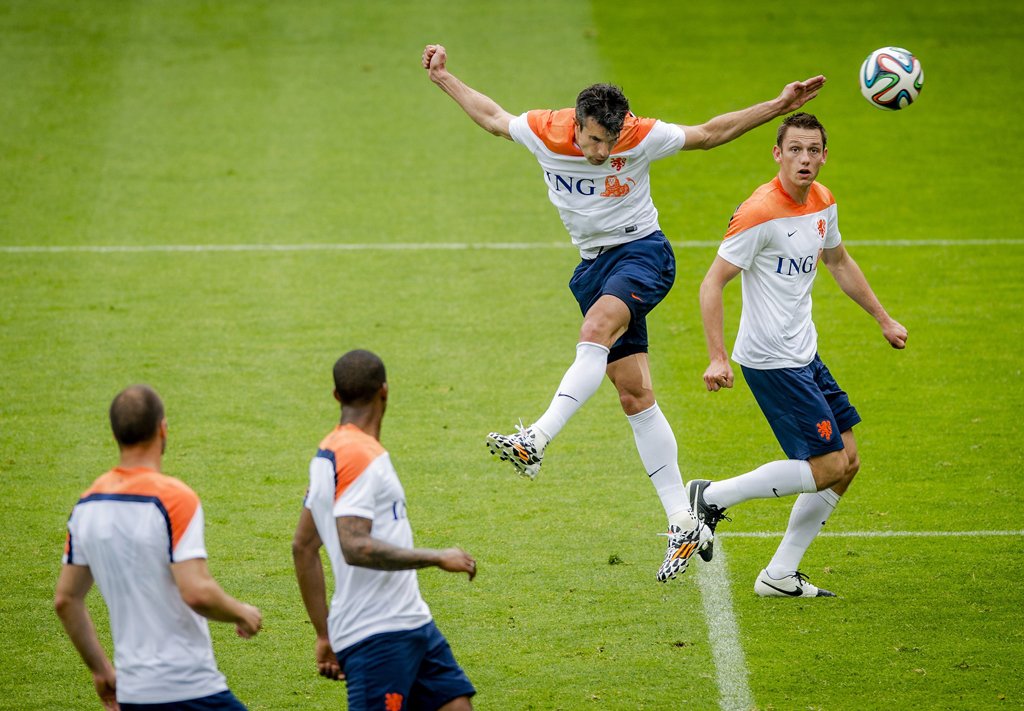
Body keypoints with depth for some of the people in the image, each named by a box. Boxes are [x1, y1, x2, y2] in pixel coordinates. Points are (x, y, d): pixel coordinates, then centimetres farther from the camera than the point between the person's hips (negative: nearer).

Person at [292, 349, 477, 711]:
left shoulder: (330, 452, 14)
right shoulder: (360, 457, -16)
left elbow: (303, 547, 18)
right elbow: (355, 547, -27)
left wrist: (325, 635, 20)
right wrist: (437, 558, -19)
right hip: (378, 636, -10)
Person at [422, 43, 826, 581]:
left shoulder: (642, 138, -14)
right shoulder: (542, 132, -8)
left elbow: (710, 133, -1)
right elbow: (494, 118, 13)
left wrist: (779, 107, -6)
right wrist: (444, 79, 19)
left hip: (641, 252, -4)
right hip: (594, 264, 4)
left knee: (596, 332, -34)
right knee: (635, 397, 1)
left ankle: (535, 440, -47)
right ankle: (683, 523, 3)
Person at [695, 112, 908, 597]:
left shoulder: (822, 202, 6)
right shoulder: (760, 213, -19)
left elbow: (838, 262, 25)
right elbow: (712, 283, -18)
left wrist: (884, 320, 29)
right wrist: (717, 358, -25)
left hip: (804, 355, 9)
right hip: (771, 361, -9)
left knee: (847, 463, 8)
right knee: (828, 467, -11)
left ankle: (780, 575, 14)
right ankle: (711, 498, 0)